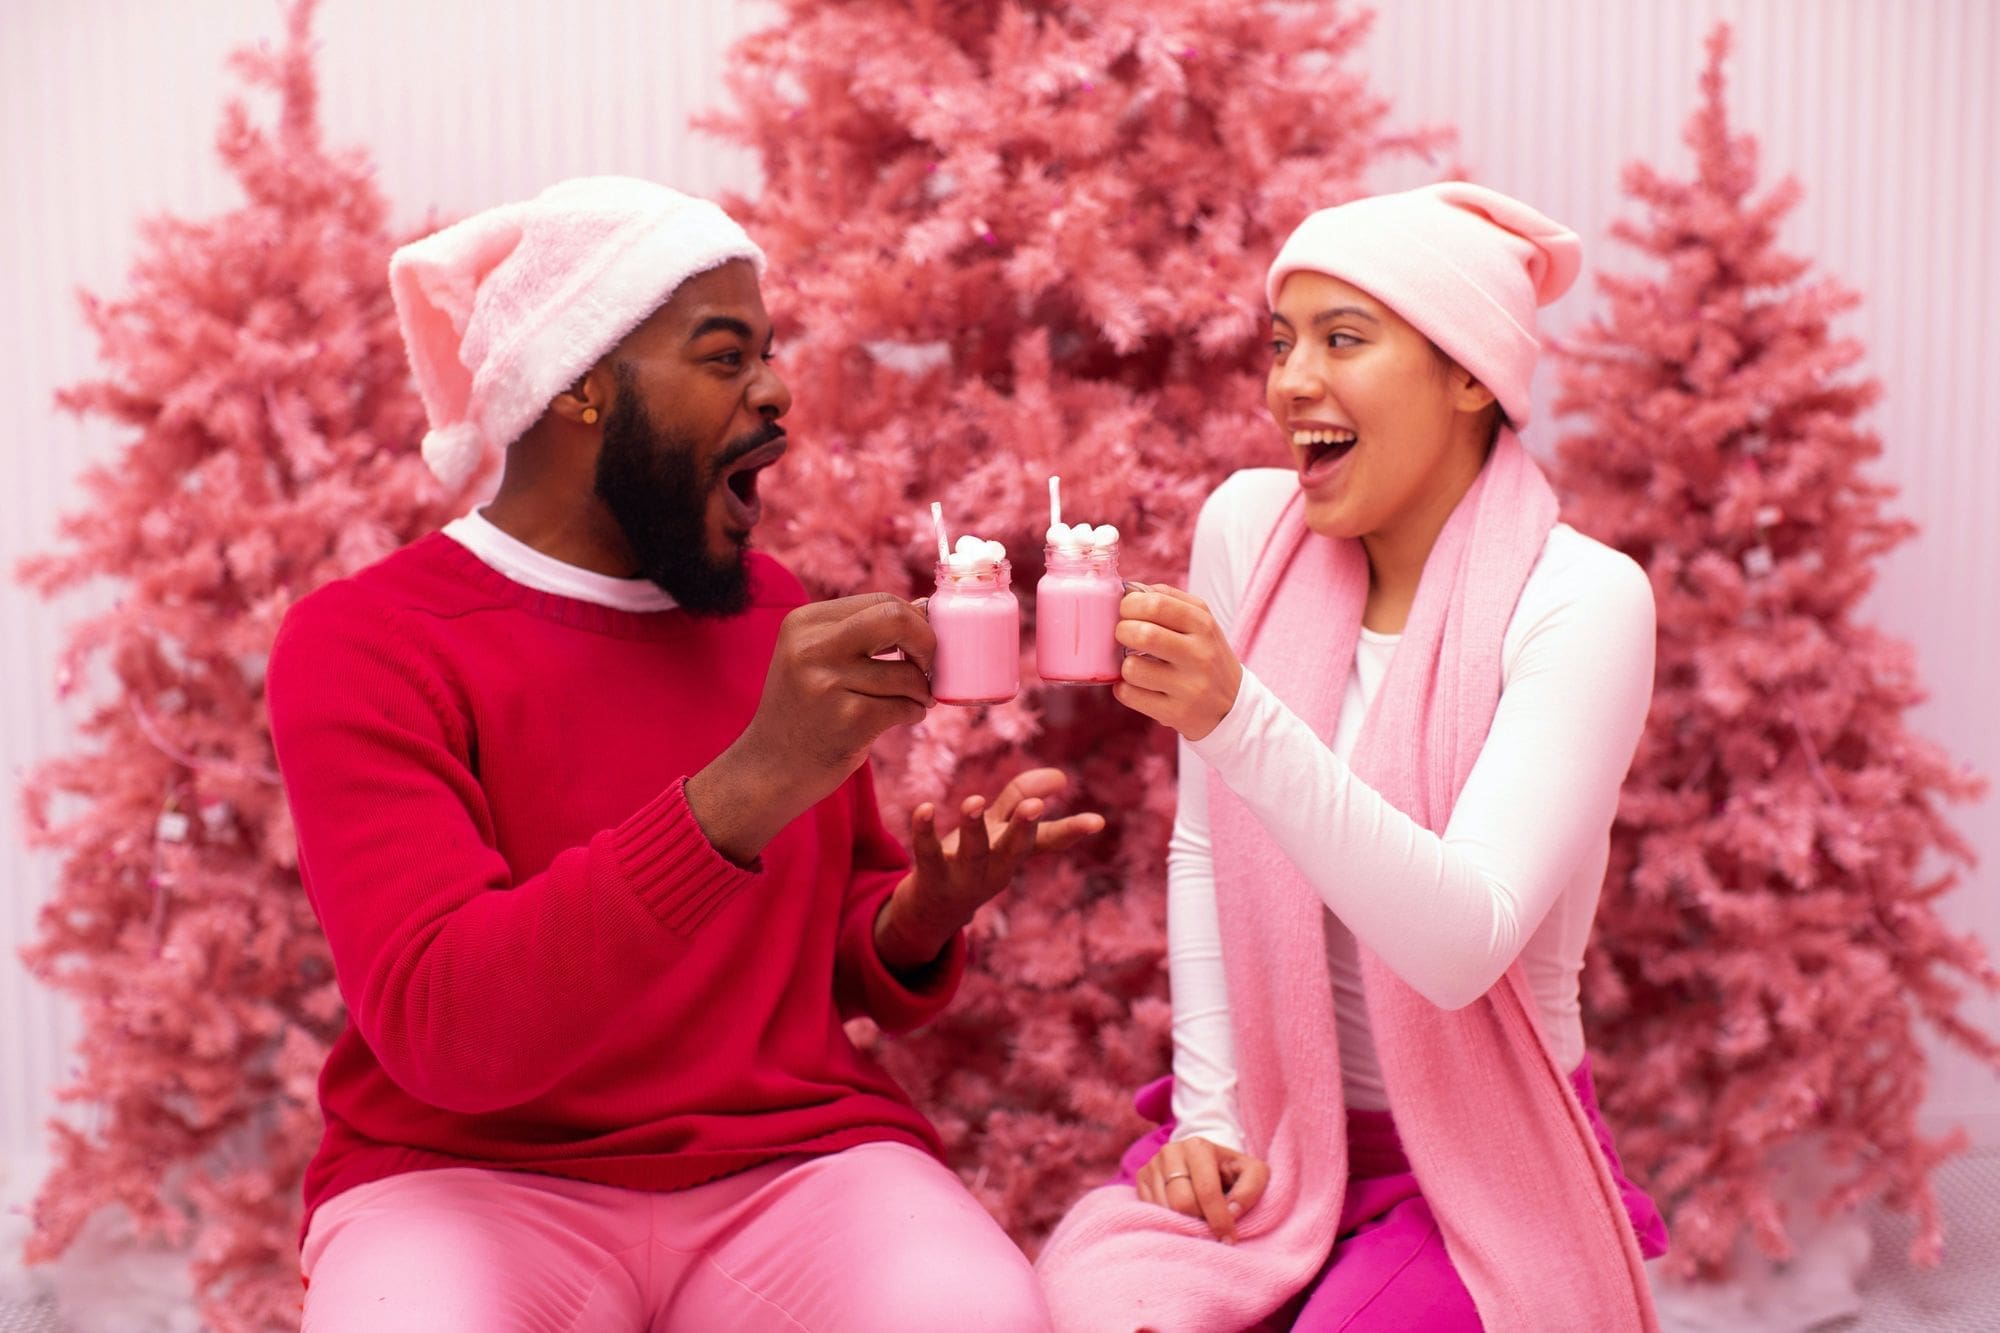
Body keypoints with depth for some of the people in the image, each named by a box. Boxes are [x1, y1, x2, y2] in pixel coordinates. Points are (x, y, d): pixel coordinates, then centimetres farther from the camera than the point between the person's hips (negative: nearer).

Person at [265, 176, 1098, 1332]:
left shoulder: (772, 609, 8)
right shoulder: (364, 647, -7)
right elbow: (441, 1028, -21)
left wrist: (922, 919, -6)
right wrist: (741, 792, -32)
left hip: (798, 1161, 3)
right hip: (477, 1178, -3)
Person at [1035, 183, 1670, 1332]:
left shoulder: (1581, 600, -16)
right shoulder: (1249, 525, -2)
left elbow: (1463, 945, -28)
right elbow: (1203, 851, 7)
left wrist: (1240, 721, -39)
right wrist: (1207, 1109, 0)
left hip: (1483, 1164, -2)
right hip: (1271, 1140, 2)